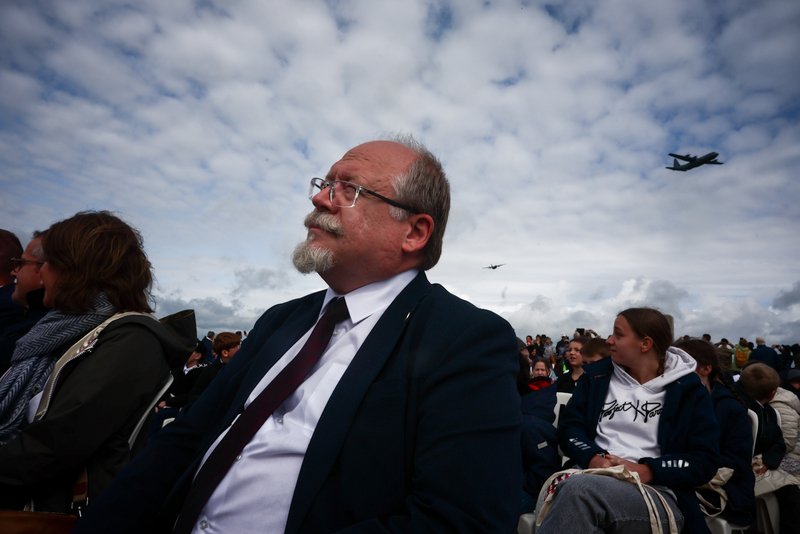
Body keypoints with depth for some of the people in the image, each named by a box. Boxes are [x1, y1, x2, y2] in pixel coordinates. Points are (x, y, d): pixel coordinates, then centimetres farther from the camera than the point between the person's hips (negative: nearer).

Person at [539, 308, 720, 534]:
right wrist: (593, 457, -12)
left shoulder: (689, 390, 7)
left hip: (659, 493, -2)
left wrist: (647, 470, -13)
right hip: (592, 477, 2)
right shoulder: (597, 375, 15)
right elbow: (569, 425, 9)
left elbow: (705, 460, 1)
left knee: (578, 488, -36)